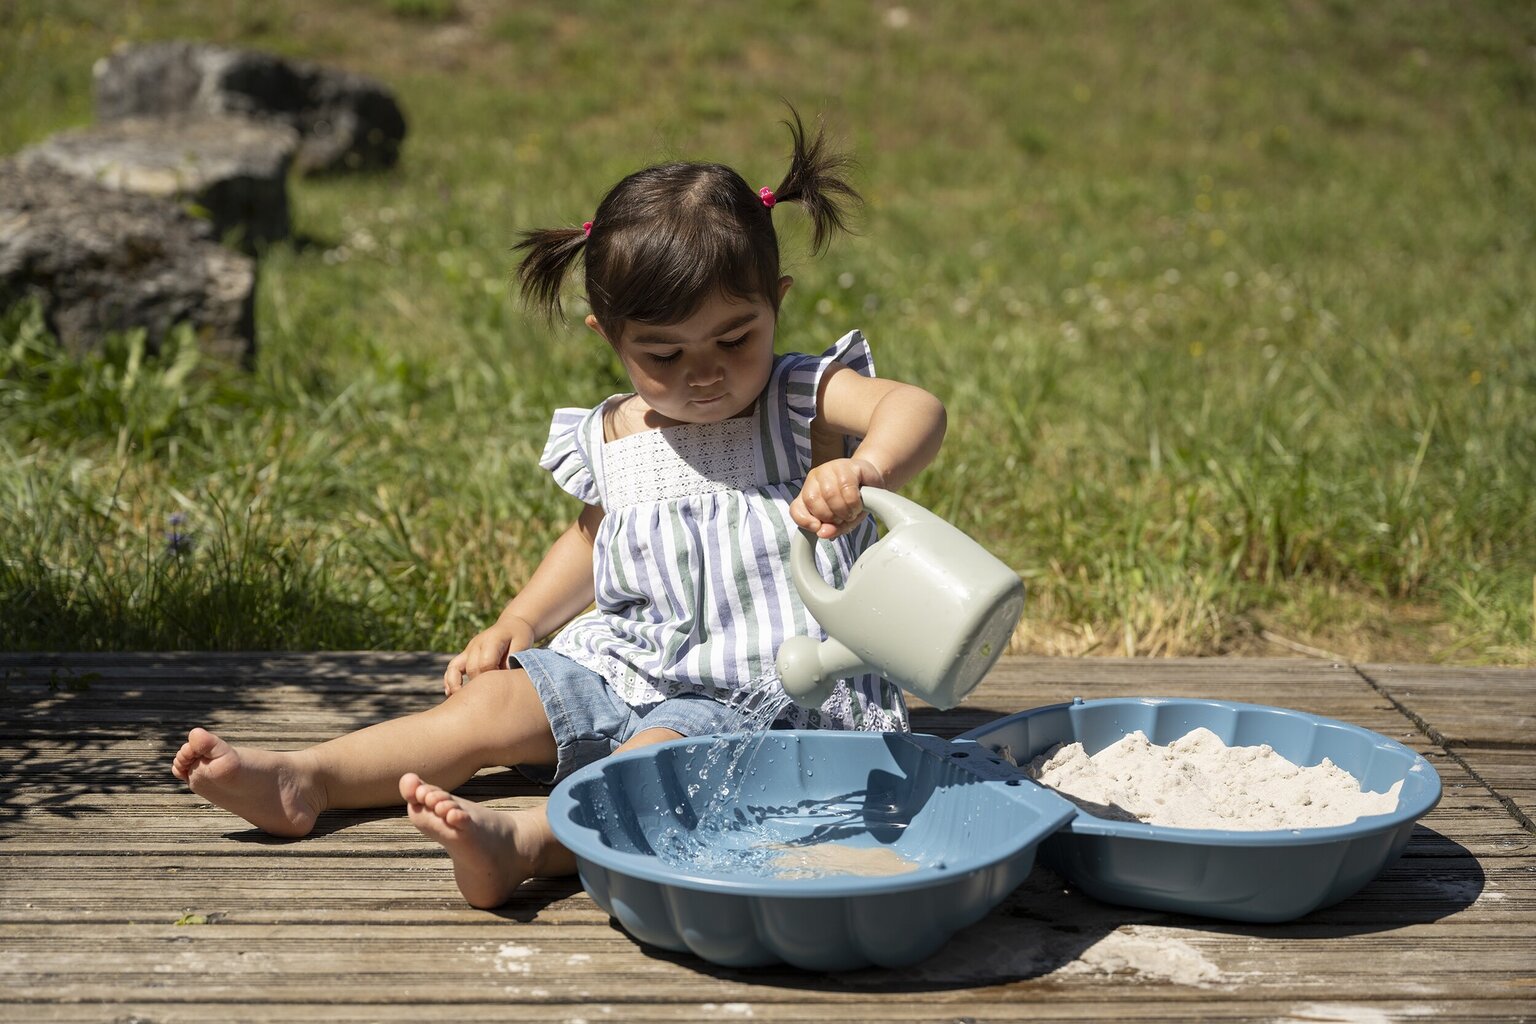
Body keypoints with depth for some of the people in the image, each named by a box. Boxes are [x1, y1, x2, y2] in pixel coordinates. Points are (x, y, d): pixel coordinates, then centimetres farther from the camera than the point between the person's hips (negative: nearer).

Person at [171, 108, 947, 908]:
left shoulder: (803, 401, -8)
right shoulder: (614, 439, 7)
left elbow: (916, 409, -27)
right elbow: (593, 535, 26)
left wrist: (863, 469, -50)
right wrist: (516, 623, 14)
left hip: (768, 687, -6)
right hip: (630, 671, 6)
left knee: (660, 751, -34)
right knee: (494, 699, -8)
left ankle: (524, 840, -57)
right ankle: (302, 780, -11)